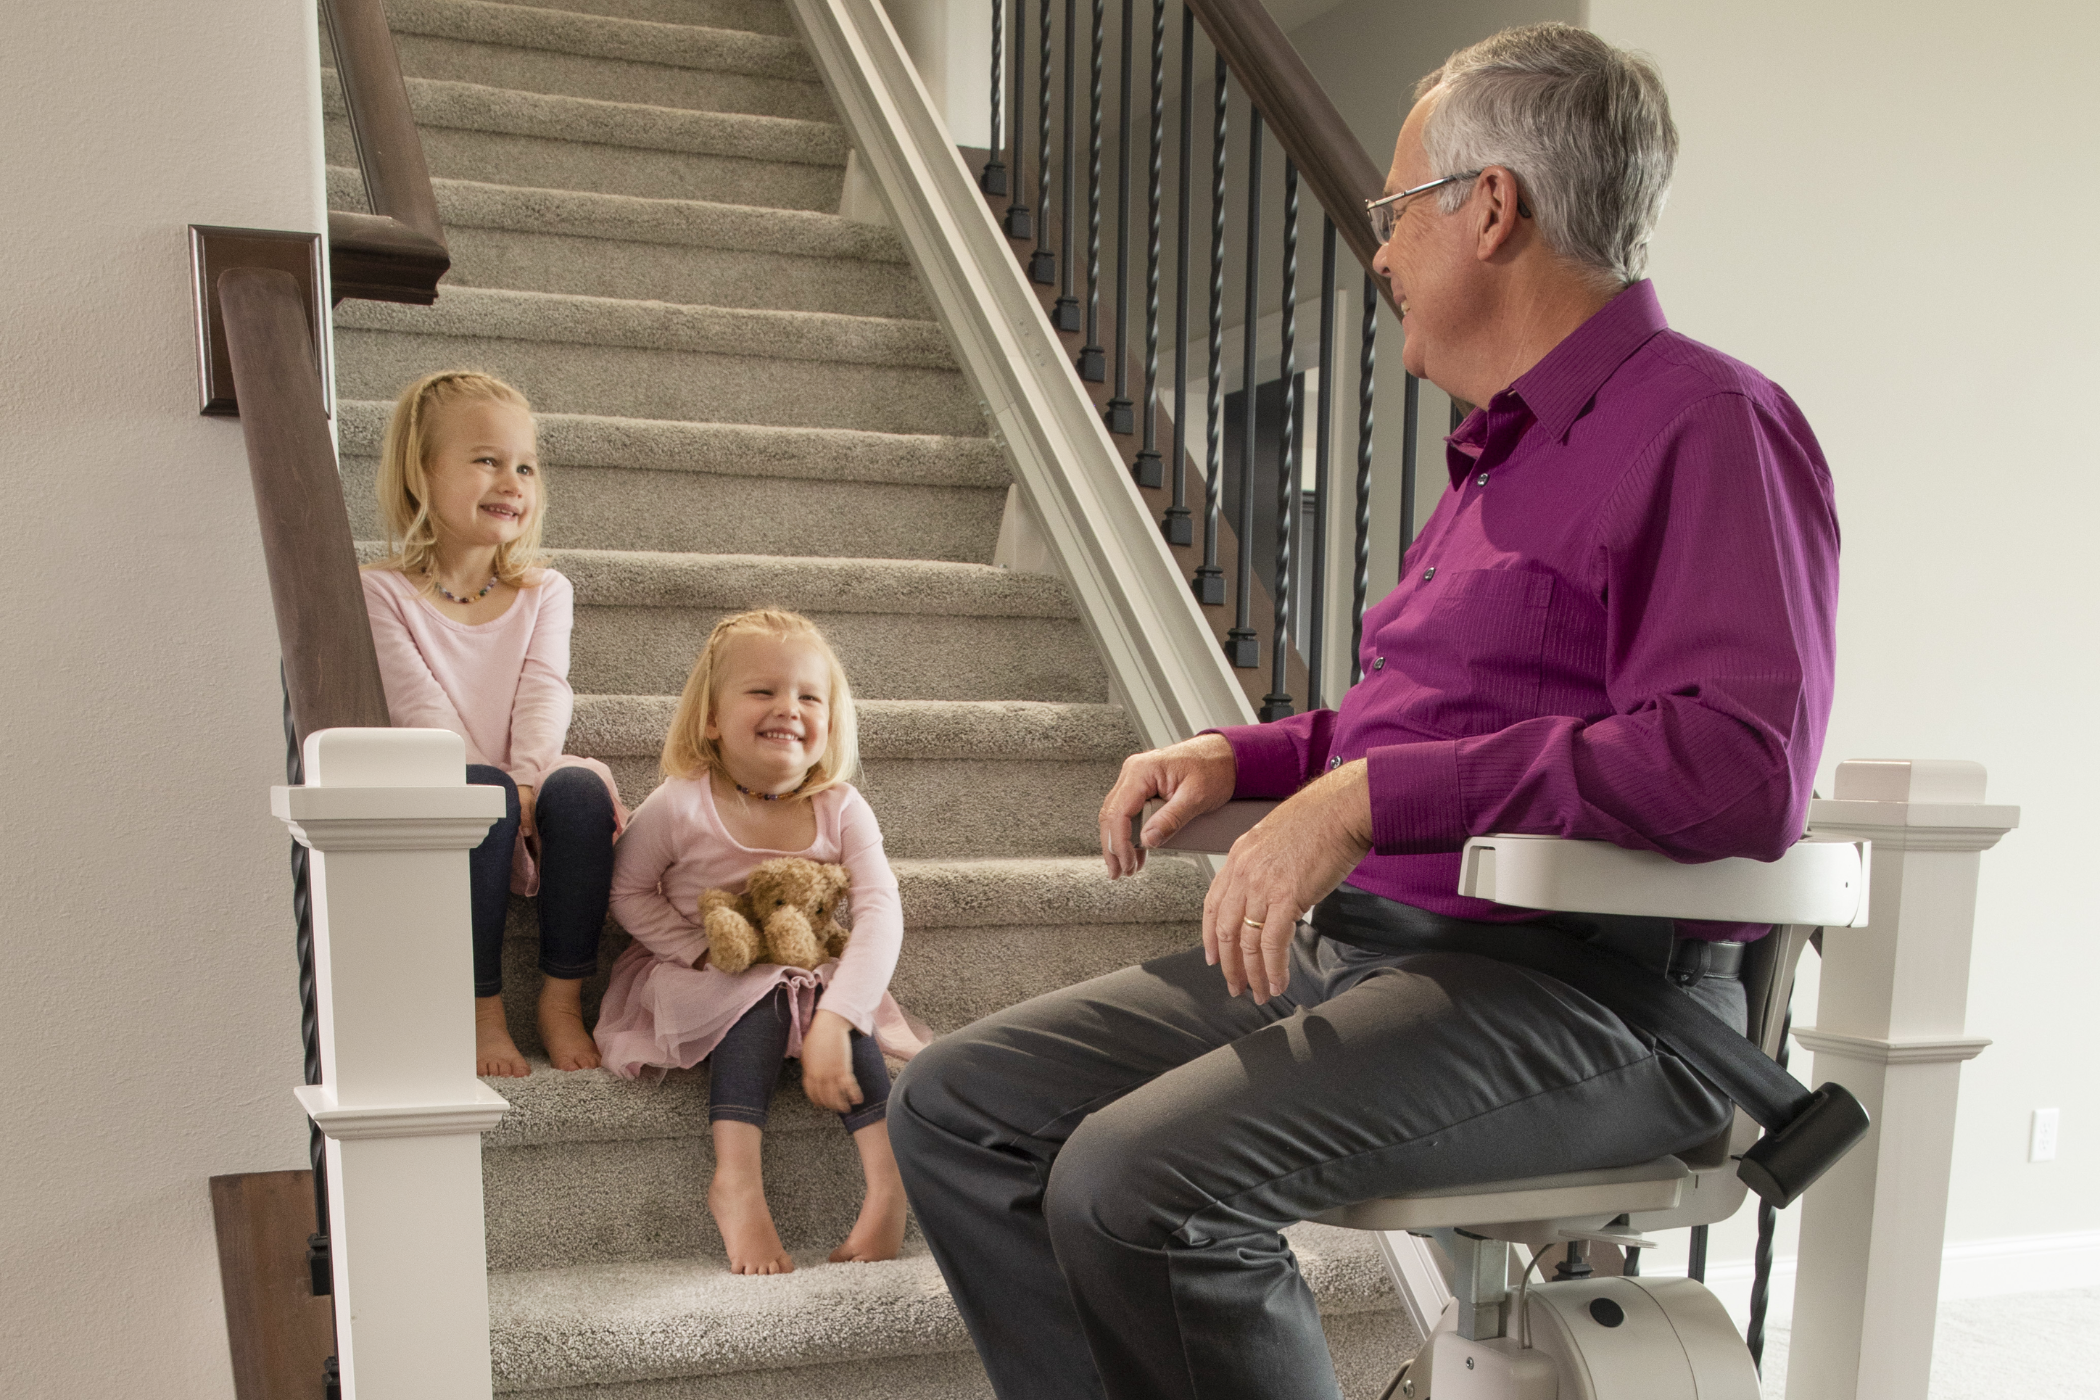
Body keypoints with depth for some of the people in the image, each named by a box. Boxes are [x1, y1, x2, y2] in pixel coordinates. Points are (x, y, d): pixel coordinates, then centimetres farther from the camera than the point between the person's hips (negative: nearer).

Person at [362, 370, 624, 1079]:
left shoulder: (544, 592, 12)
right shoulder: (382, 592, 3)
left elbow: (544, 692, -4)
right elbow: (419, 705, -10)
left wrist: (527, 777, -23)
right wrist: (485, 783, -24)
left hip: (531, 803, 2)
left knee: (580, 787, -30)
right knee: (481, 792, -35)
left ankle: (562, 1000, -17)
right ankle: (483, 1010, -22)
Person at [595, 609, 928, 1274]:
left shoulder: (840, 810, -16)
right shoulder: (679, 807, -18)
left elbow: (879, 913, -27)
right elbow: (629, 893, -3)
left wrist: (833, 1021, -40)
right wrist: (707, 950, -18)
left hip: (811, 977, 2)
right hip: (699, 978, -1)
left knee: (829, 1001, -30)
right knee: (761, 998, -32)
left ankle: (887, 1176, -33)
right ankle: (737, 1179, -35)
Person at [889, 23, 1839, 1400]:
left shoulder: (1705, 423, -9)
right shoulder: (1504, 452, 21)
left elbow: (1745, 763, -24)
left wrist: (1370, 798, -25)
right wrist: (1244, 756, 13)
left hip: (1578, 991, -9)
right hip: (1354, 947, 9)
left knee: (1137, 1185, -29)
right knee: (955, 1107, 0)